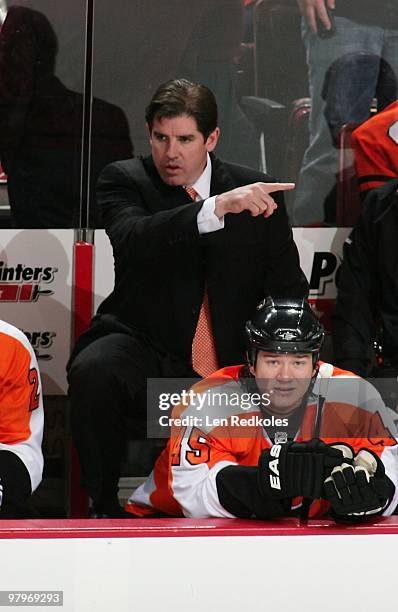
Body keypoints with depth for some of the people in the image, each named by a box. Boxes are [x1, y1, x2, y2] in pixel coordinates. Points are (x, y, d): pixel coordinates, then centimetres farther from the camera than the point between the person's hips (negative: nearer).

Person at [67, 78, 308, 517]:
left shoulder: (258, 192, 4)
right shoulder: (125, 180, -1)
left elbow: (289, 291, 8)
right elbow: (132, 239, -25)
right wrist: (218, 207, -38)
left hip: (230, 364, 2)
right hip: (144, 346, -2)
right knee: (93, 370, -33)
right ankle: (104, 507, -14)